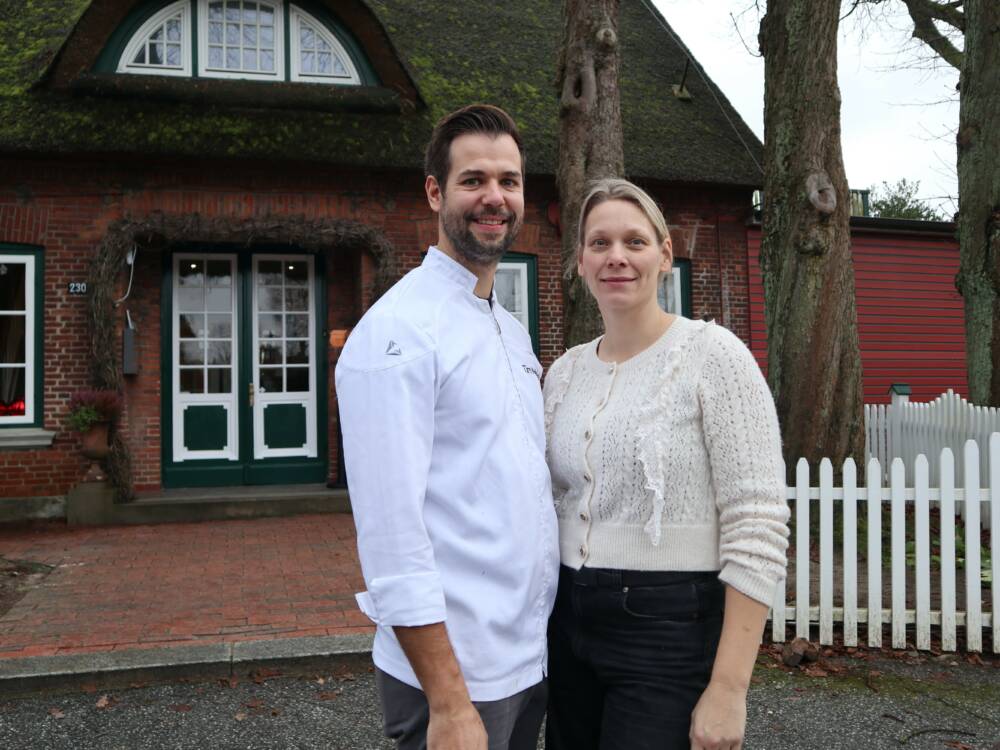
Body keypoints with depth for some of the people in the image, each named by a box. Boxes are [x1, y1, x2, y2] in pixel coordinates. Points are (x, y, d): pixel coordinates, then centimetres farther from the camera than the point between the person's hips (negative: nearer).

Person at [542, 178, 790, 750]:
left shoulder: (713, 354, -11)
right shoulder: (565, 371, 7)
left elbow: (758, 532, -15)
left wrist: (728, 689, -18)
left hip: (672, 631, -5)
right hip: (571, 623, 6)